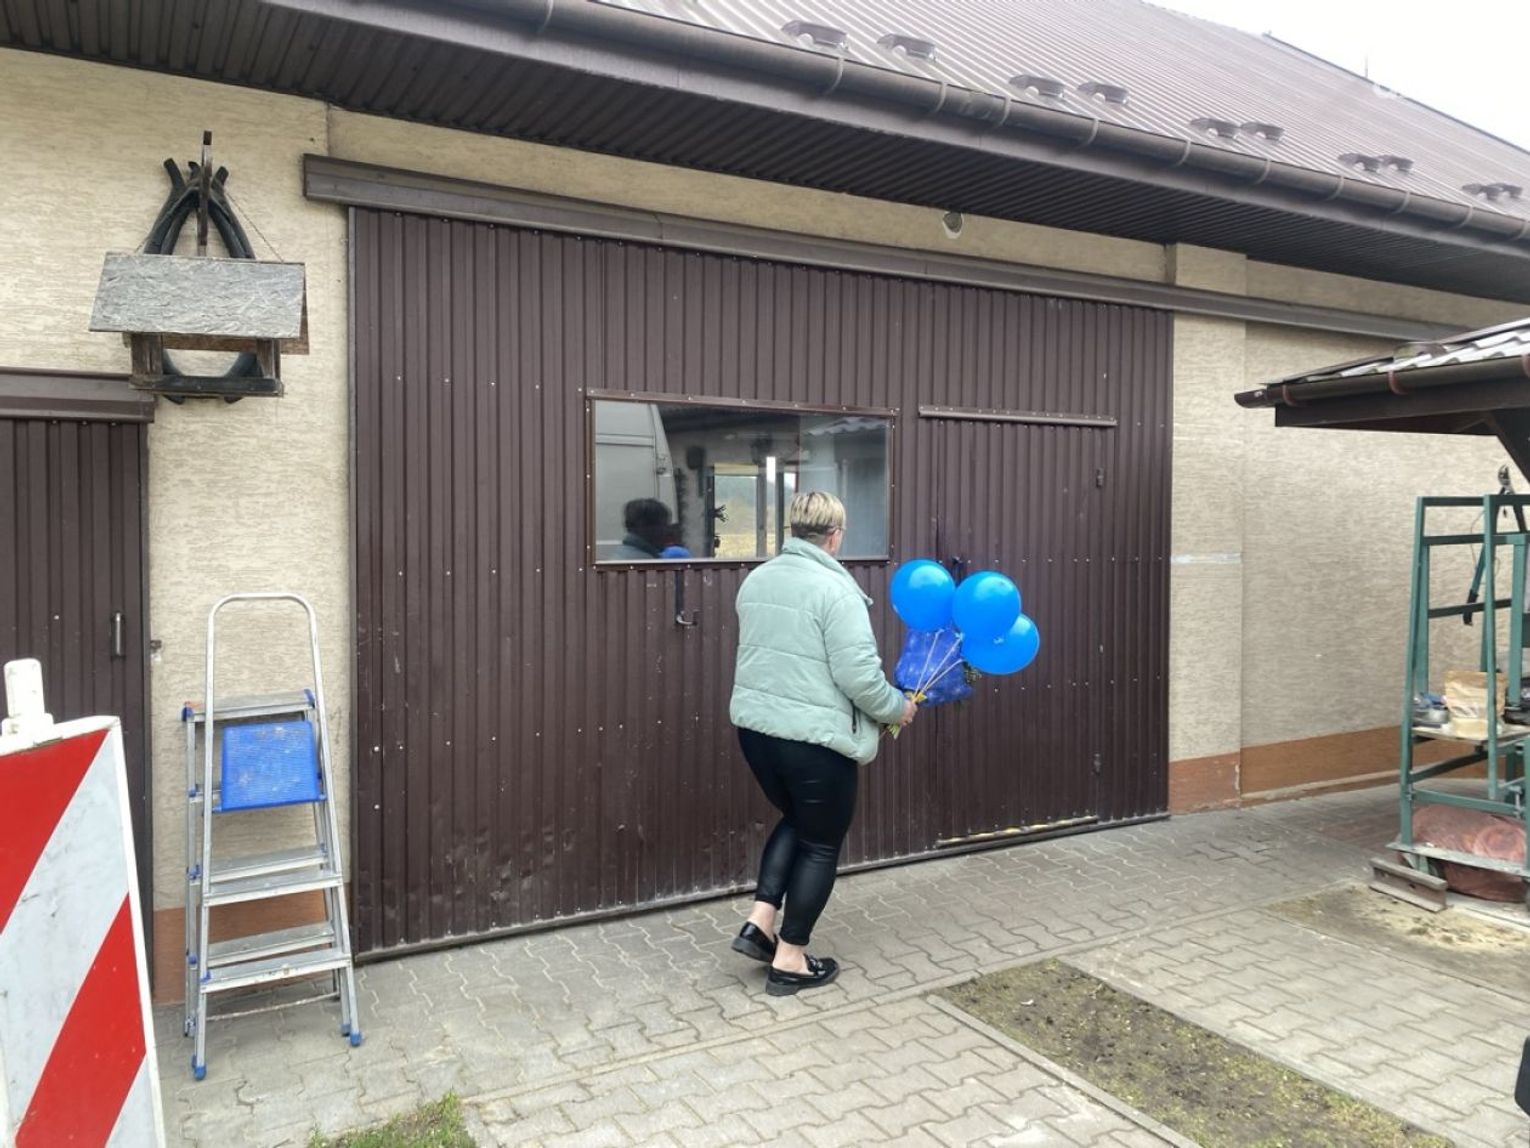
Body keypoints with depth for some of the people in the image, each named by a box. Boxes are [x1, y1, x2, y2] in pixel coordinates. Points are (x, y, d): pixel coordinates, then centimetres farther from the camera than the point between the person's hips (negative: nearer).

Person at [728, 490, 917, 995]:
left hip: (756, 727, 7)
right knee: (821, 843, 11)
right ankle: (790, 960, 19)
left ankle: (759, 922, 20)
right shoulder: (834, 589, -17)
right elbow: (859, 676, -20)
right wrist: (897, 707, -3)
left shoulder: (756, 580, 7)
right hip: (815, 738, -7)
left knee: (795, 821, 27)